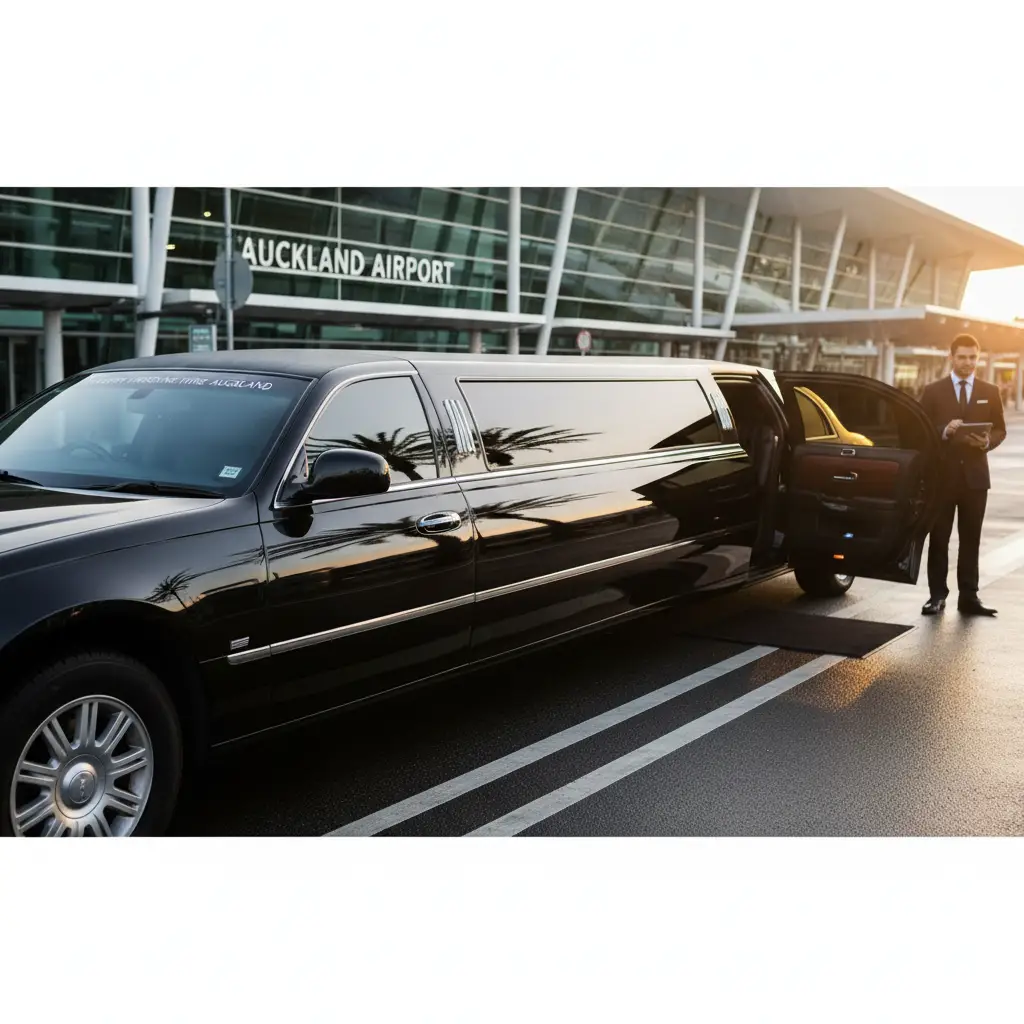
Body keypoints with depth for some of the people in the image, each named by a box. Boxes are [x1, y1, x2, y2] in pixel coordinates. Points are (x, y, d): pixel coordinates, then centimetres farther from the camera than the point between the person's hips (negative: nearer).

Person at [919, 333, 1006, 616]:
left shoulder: (990, 392, 8)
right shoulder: (933, 391, 2)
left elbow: (1000, 430, 8)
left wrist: (988, 442, -13)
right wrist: (944, 431, -20)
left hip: (975, 474, 1)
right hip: (942, 473, -1)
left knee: (971, 538, 5)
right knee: (939, 538, 3)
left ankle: (968, 596, 10)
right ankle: (937, 595, 10)